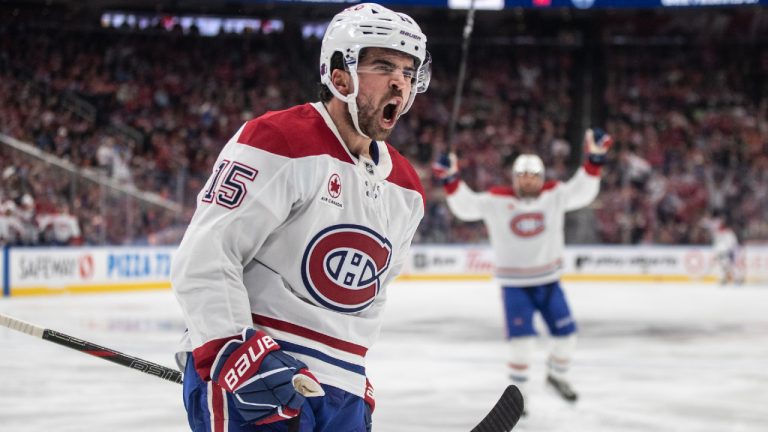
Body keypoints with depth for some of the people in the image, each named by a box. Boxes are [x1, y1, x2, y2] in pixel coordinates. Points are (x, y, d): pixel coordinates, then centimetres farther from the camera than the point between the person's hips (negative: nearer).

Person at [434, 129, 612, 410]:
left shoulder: (554, 196, -4)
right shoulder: (496, 200, -9)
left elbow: (582, 191, -12)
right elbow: (466, 205, -13)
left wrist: (594, 160, -25)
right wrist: (451, 180, -27)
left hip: (548, 281, 3)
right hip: (514, 284, -3)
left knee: (566, 333, 5)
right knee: (521, 339, -12)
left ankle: (557, 375, 33)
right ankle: (518, 391, 4)